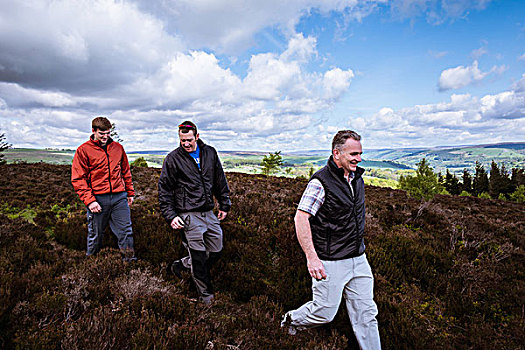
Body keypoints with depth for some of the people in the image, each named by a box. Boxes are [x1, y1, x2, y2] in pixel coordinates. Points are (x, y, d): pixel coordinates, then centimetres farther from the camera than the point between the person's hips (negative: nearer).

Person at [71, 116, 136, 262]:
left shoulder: (118, 147, 10)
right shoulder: (83, 150, -1)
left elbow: (126, 172, 19)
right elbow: (78, 179, -4)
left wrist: (130, 192, 17)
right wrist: (89, 200, -13)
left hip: (119, 197, 3)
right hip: (97, 199, -2)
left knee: (126, 231, 2)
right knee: (95, 234, 11)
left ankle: (129, 260, 14)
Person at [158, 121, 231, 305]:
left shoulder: (210, 153, 7)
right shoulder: (173, 159, -4)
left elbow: (220, 181, 15)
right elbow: (164, 190, -1)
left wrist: (224, 205, 14)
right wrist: (171, 216, -8)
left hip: (209, 212, 5)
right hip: (189, 215, -5)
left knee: (216, 252, 12)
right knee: (199, 258, 0)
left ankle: (180, 265, 32)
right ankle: (206, 296, 19)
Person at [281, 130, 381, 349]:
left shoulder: (357, 178, 8)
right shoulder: (321, 182, -17)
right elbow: (301, 218, -21)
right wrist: (311, 257, -25)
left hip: (358, 259, 7)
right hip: (330, 262, -7)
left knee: (366, 313, 12)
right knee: (325, 313, 7)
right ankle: (292, 320, 35)